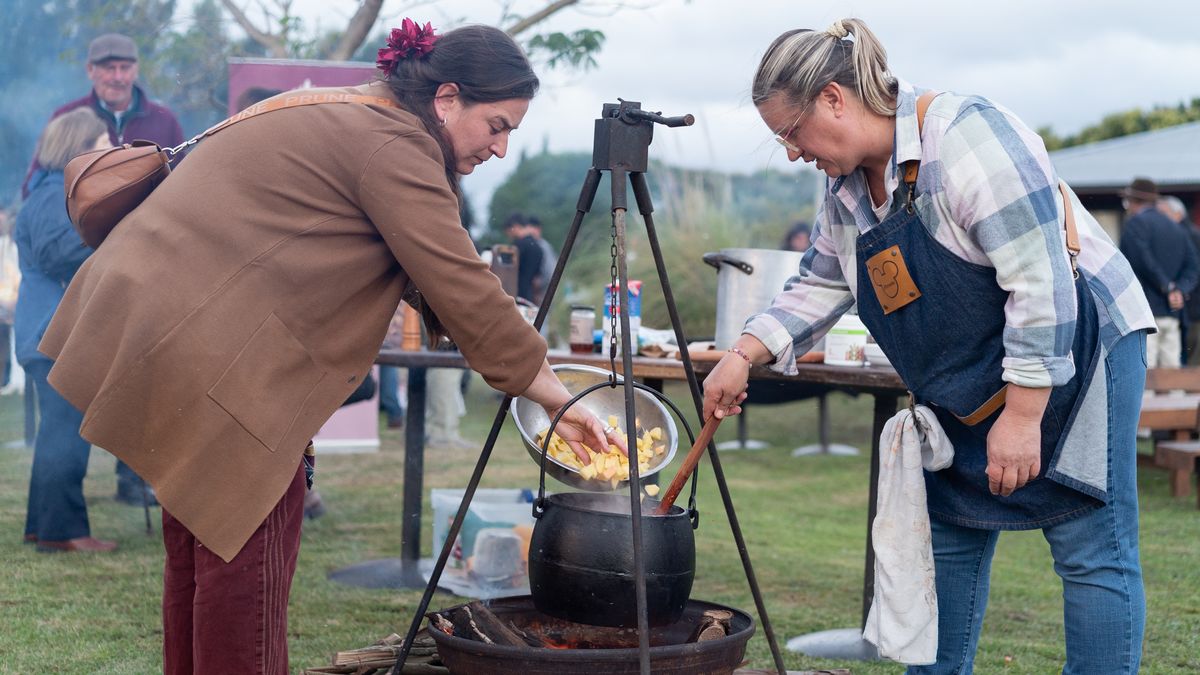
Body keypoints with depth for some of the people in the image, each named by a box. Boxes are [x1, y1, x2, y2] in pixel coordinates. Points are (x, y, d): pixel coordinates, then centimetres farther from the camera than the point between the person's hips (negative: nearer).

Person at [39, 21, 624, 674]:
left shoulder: (346, 115, 17)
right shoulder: (392, 145, -14)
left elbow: (434, 288, 20)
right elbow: (465, 295, -16)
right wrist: (561, 402, -8)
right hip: (206, 352, -11)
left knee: (201, 550, 17)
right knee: (248, 552, -6)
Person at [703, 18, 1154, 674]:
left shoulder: (964, 135, -25)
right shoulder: (847, 188, 2)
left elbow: (1041, 282, -27)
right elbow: (817, 288, 15)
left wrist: (1023, 415, -26)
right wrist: (742, 355, 2)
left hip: (1076, 349, -8)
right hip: (968, 384, 9)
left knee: (1092, 553, -8)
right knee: (949, 535, 11)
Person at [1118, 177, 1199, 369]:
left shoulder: (1136, 224, -3)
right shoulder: (1178, 229, 20)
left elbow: (1143, 261, -16)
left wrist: (1168, 287, -8)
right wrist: (1180, 290, -2)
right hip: (1172, 314, 7)